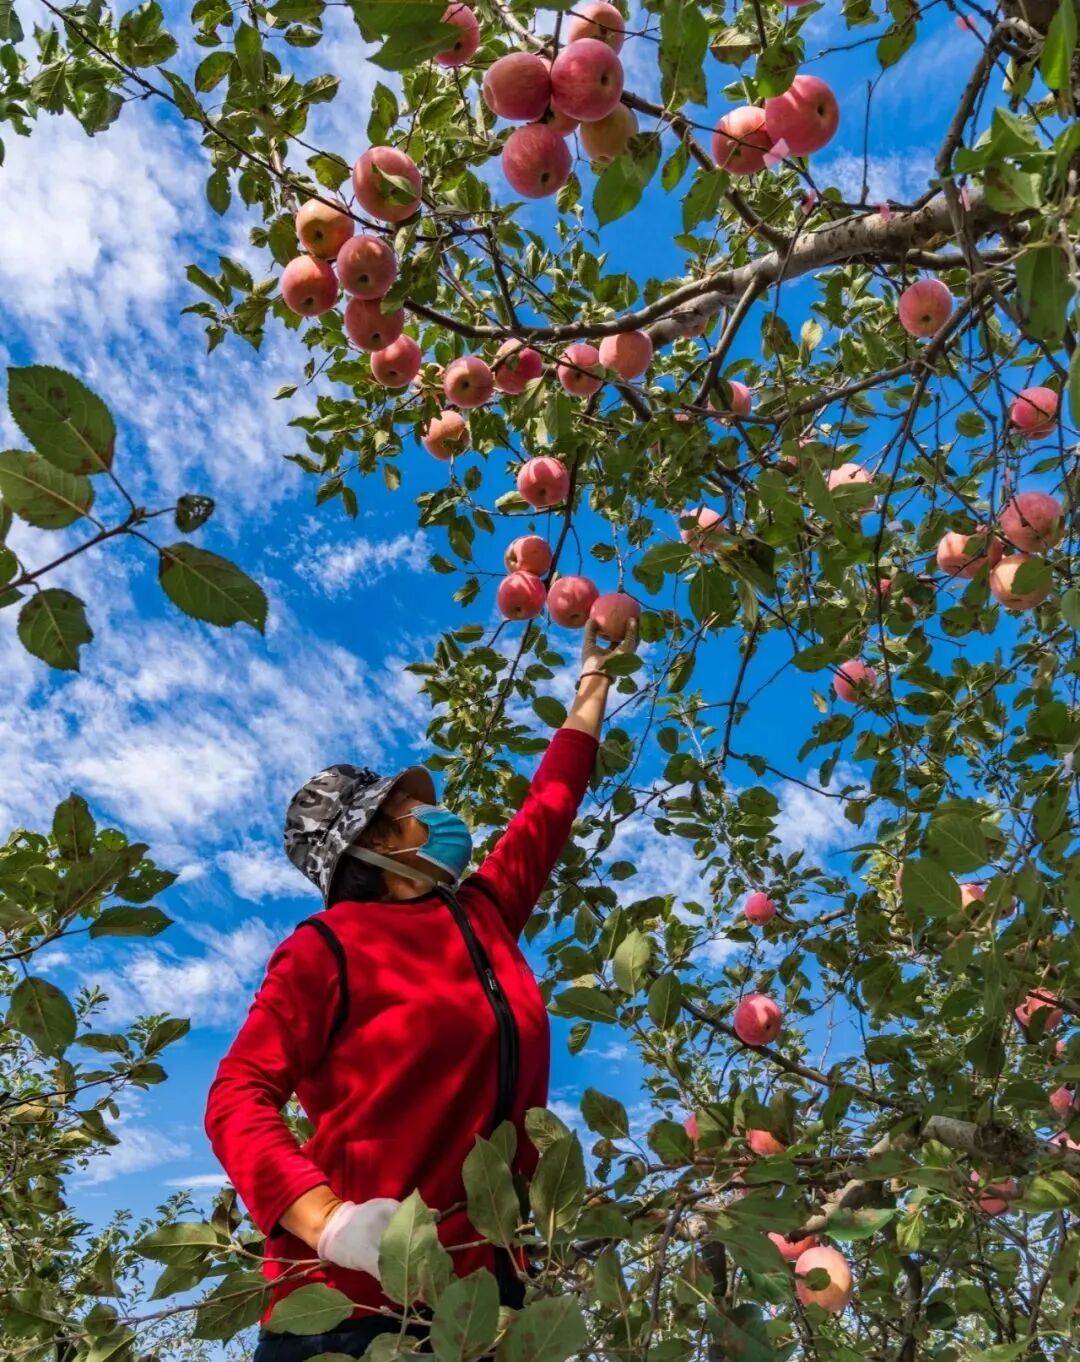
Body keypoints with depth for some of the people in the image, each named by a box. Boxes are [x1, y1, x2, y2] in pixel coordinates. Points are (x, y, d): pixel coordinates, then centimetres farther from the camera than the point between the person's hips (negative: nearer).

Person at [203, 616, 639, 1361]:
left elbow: (549, 806, 21)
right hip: (353, 1299, -6)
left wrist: (597, 675, 31)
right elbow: (238, 1095, -11)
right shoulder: (329, 946, -6)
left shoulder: (483, 917, 11)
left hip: (482, 1287, 6)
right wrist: (329, 1221, -27)